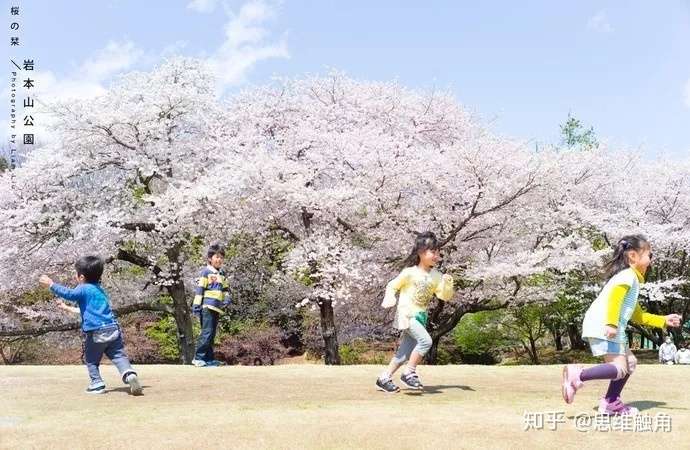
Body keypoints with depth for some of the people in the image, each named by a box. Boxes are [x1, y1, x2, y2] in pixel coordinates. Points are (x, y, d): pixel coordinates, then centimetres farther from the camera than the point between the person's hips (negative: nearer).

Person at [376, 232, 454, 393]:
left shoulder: (435, 276, 4)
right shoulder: (410, 272, -11)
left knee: (405, 352, 7)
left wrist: (448, 283, -13)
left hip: (421, 317, 7)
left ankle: (384, 379, 19)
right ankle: (409, 373, -10)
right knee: (425, 341, -24)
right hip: (407, 315, -7)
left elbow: (445, 296, 5)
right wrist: (390, 299, -21)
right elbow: (392, 286, -3)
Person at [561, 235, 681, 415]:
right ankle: (578, 375, -22)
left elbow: (638, 316, 33)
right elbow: (614, 295, -22)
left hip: (610, 330, 10)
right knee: (619, 369, -15)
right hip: (603, 328, -10)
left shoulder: (631, 280, 30)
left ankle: (611, 402, 17)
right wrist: (611, 324, -30)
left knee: (630, 362, 17)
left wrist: (664, 320, 31)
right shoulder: (628, 275, -3)